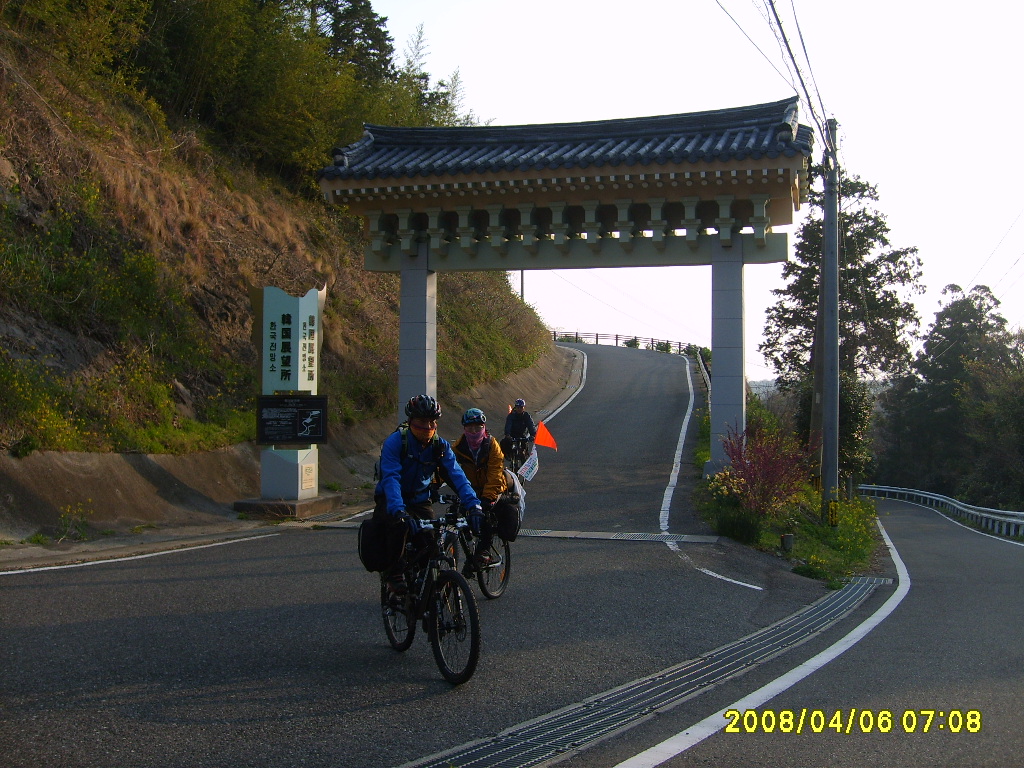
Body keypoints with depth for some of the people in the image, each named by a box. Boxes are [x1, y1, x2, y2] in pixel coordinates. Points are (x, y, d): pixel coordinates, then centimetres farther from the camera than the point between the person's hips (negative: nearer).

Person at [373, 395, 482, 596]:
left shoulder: (441, 446, -9)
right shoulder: (395, 441, -22)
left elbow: (457, 475, -20)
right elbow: (391, 479, -34)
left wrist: (473, 505, -37)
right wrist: (399, 512, -50)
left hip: (420, 501, 4)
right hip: (391, 501, -4)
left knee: (431, 541, -18)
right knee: (400, 524, -35)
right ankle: (394, 574, -15)